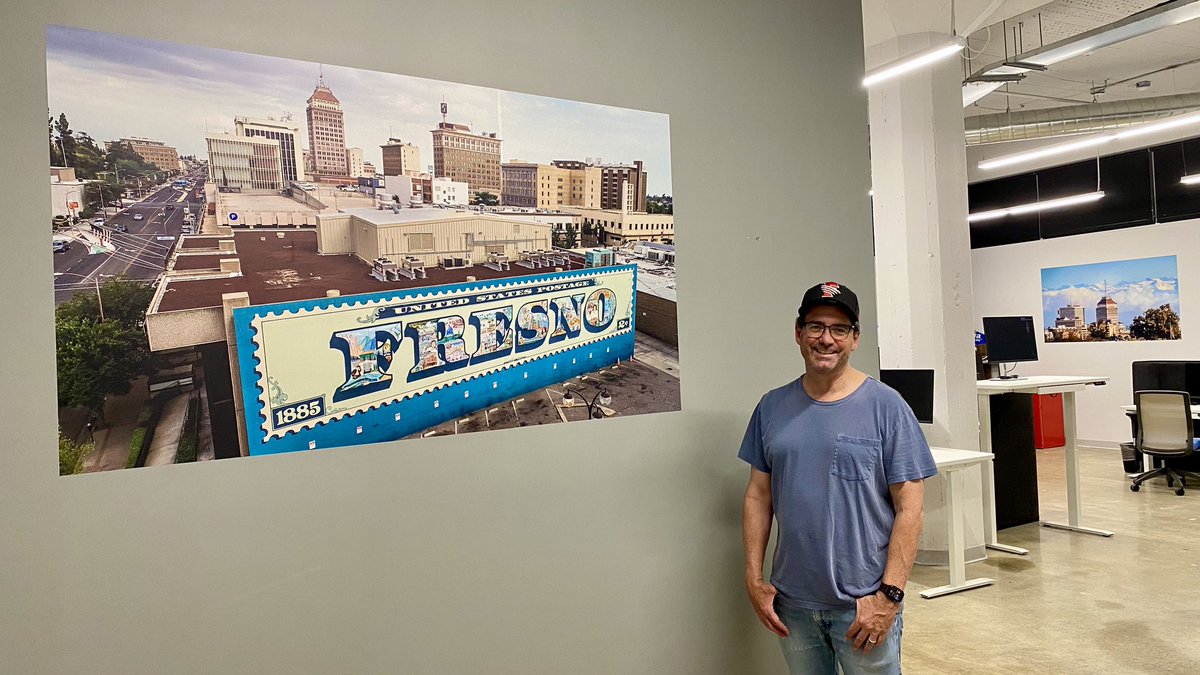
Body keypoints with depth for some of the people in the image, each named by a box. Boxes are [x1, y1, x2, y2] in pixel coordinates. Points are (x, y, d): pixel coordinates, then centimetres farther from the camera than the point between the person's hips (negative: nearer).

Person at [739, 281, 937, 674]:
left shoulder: (886, 406, -7)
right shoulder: (773, 407, 3)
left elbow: (910, 508, -8)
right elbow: (759, 496, 6)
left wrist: (889, 595, -13)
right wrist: (753, 579, 1)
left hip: (865, 605, -3)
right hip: (792, 603, 3)